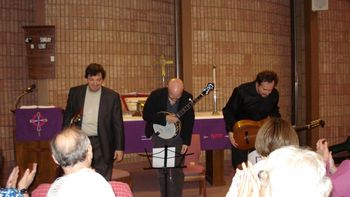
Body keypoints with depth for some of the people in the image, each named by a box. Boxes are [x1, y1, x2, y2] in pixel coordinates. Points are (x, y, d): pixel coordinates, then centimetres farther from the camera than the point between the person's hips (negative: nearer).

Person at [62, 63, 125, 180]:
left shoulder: (112, 96, -2)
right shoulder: (75, 92, 4)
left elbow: (118, 124, 0)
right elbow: (67, 117, 10)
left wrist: (119, 148, -3)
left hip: (101, 145, -2)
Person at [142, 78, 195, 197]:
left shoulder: (187, 98, -14)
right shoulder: (156, 95, -18)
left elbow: (189, 121, -5)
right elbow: (146, 115, -14)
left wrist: (186, 142, -7)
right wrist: (165, 118, -26)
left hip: (177, 137, 0)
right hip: (158, 136, 0)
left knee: (177, 170, 2)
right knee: (162, 170, 5)